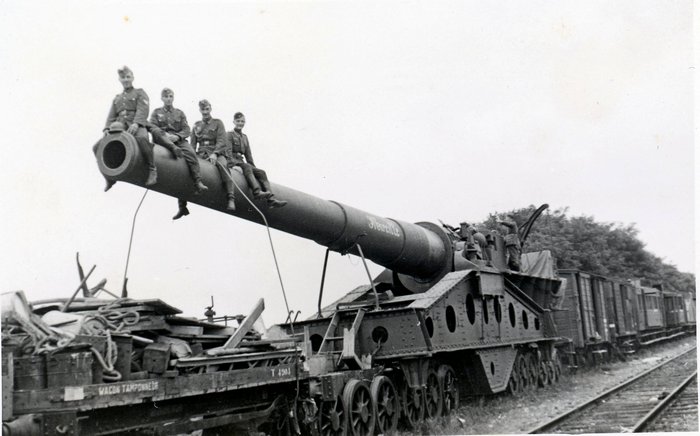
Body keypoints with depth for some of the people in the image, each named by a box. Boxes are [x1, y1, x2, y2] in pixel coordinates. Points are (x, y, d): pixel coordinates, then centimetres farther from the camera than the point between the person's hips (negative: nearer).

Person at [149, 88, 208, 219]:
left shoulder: (179, 113, 24)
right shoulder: (156, 112, 21)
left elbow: (186, 130, 11)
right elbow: (152, 127, 5)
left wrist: (176, 136, -10)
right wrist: (165, 134, -14)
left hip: (178, 139, 1)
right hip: (163, 140, -1)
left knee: (190, 153, -30)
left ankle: (198, 183, -40)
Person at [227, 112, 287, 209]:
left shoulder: (244, 137, 26)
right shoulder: (230, 134, 6)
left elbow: (248, 154, 23)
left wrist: (254, 167, 14)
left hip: (241, 161, 7)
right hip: (233, 161, -7)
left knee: (261, 172, -16)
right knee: (246, 167, -37)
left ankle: (271, 199, -31)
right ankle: (257, 192, -59)